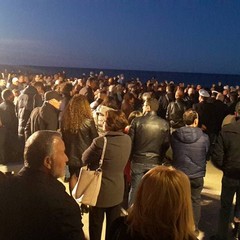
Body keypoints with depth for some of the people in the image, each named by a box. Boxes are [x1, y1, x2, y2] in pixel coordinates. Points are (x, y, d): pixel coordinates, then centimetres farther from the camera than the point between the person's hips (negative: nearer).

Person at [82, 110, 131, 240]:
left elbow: (85, 159, -12)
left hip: (101, 191, -5)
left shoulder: (100, 142, -27)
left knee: (96, 226, 17)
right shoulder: (127, 140, -8)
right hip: (117, 190, 5)